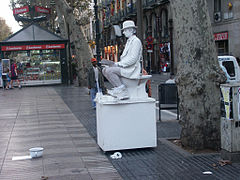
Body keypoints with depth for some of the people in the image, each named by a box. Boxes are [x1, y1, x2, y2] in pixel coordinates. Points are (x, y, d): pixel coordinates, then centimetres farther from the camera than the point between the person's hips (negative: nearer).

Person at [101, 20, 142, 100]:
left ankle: (122, 90, -19)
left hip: (132, 69, -10)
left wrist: (118, 64, -16)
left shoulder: (136, 41, -10)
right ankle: (117, 88, -6)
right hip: (125, 67, 10)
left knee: (109, 71, -24)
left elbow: (133, 59, -19)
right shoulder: (129, 41, 21)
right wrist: (116, 63, 5)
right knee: (105, 70, -1)